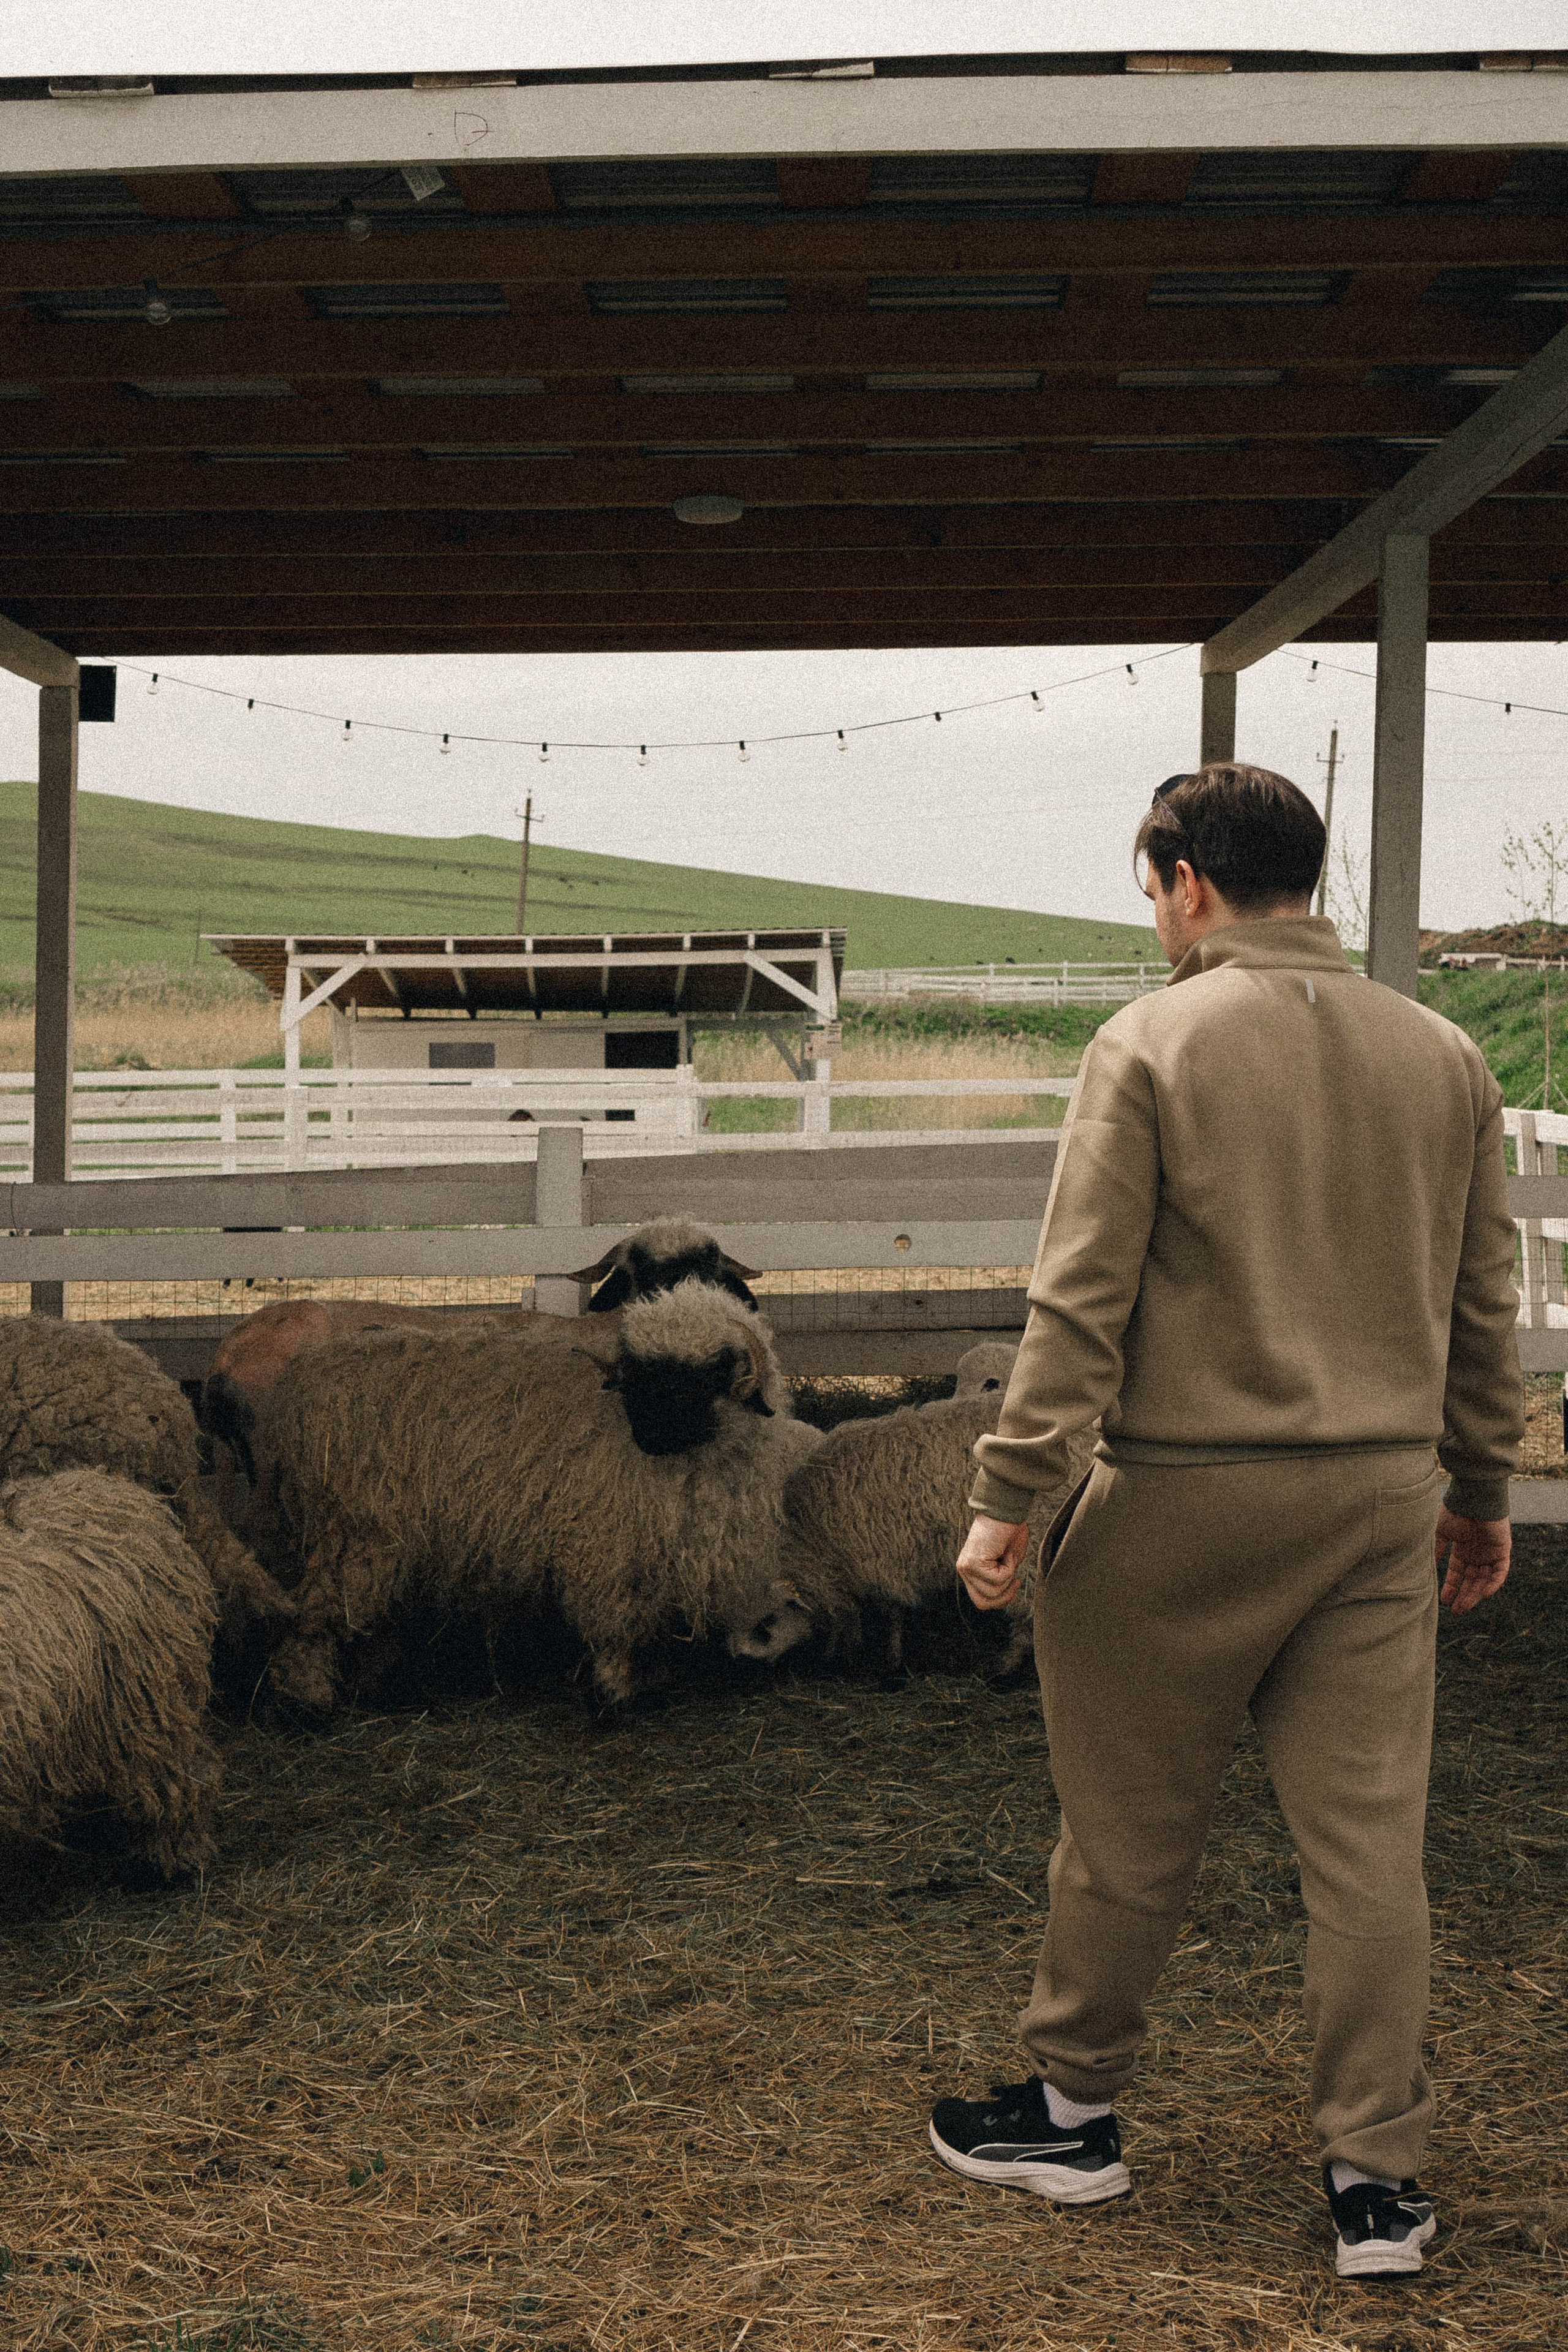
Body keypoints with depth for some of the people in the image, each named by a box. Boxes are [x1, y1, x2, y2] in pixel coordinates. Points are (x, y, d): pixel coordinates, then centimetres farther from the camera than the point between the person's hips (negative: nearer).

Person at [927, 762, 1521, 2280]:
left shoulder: (1153, 1045, -9)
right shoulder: (1444, 1056, 7)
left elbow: (1082, 1299, -12)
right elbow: (1483, 1303, 12)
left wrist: (1006, 1495, -8)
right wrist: (1480, 1493, 21)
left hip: (1188, 1494, -4)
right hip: (1384, 1496, 5)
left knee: (1129, 1831, 11)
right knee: (1369, 1839, 9)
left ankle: (1073, 2111, 27)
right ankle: (1376, 2179, 15)